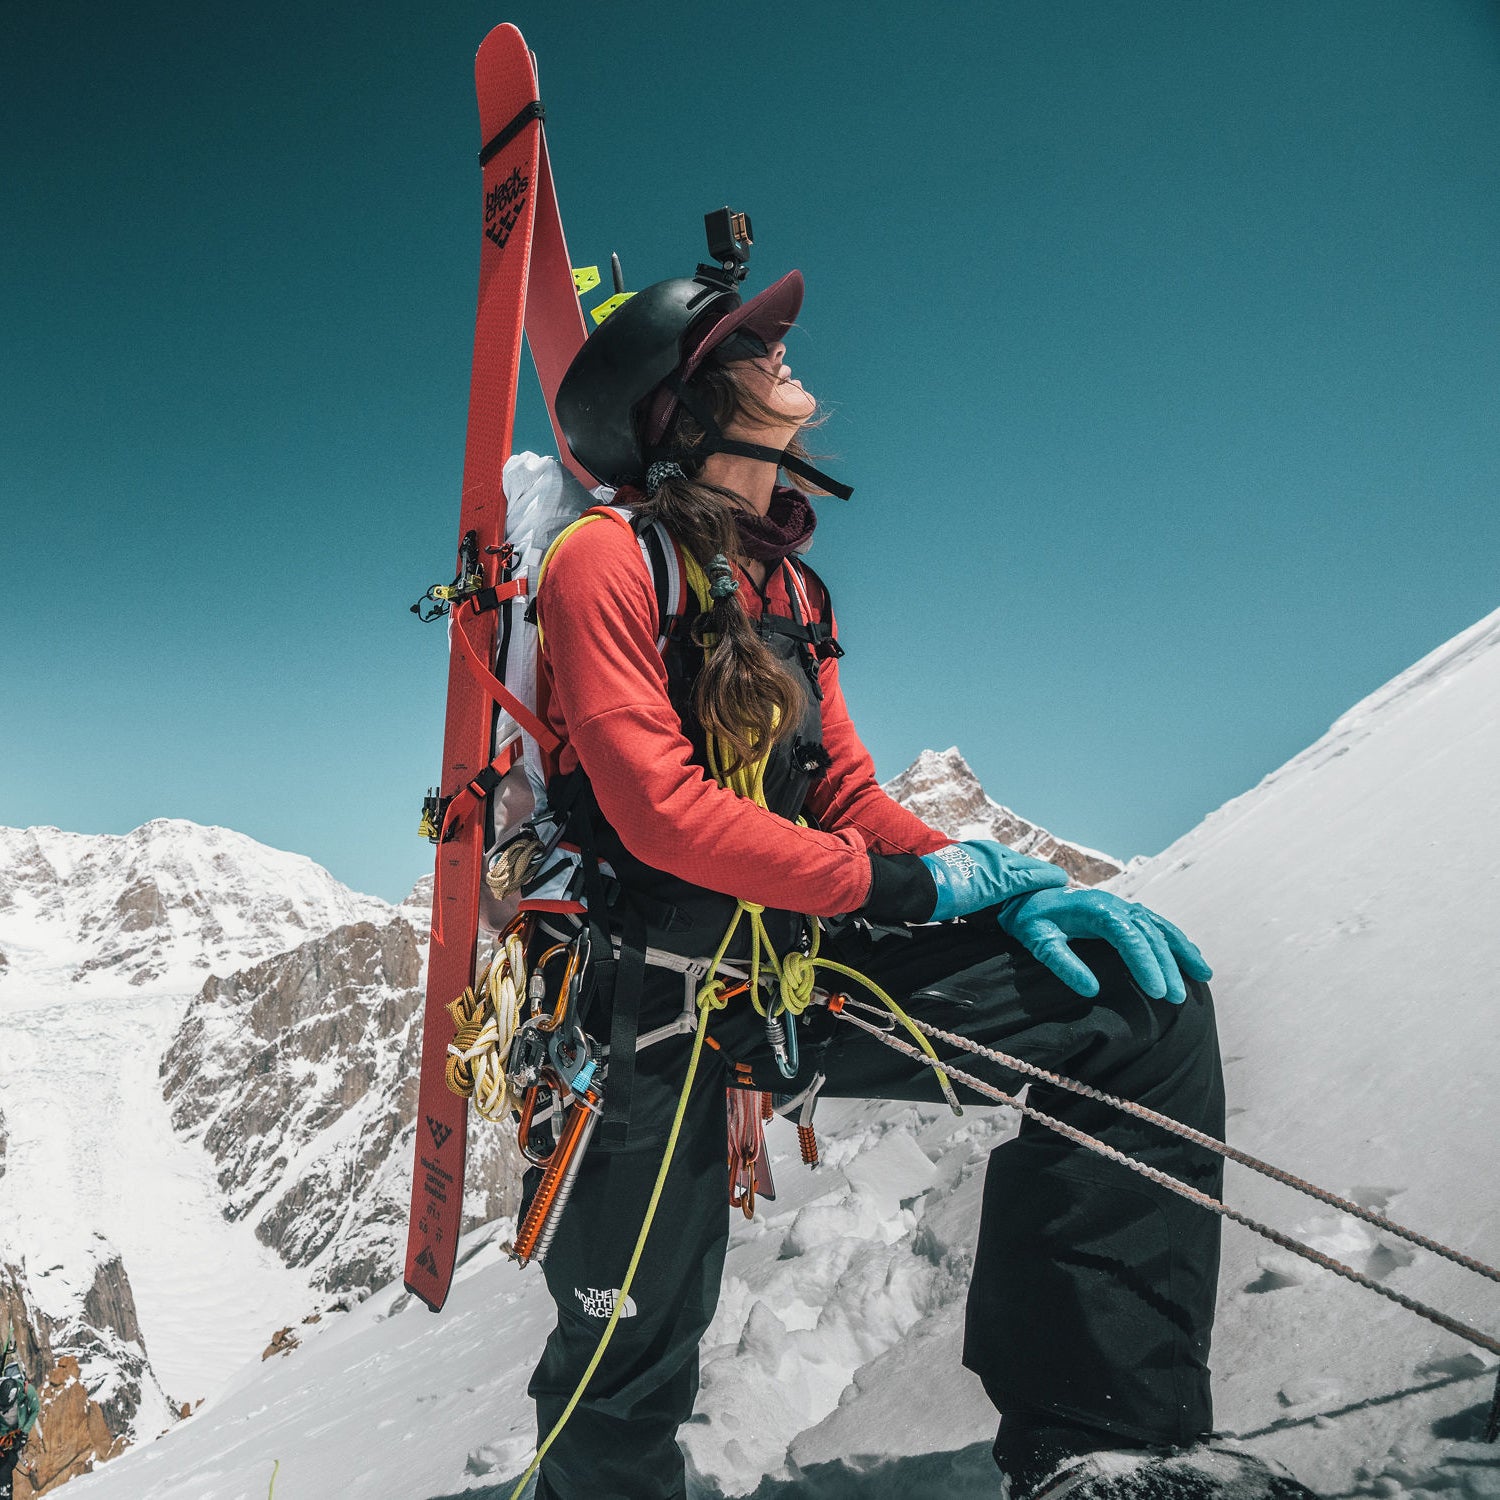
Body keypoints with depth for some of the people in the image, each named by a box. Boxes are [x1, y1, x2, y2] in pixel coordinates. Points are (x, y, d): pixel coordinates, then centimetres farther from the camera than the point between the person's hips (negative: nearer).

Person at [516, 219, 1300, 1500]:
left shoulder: (786, 586, 12)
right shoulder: (610, 557, -10)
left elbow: (847, 795, 11)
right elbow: (660, 810, -20)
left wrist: (999, 885, -6)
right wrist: (900, 885, -16)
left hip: (803, 970, 6)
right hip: (648, 1009, -6)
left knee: (1145, 1003, -5)